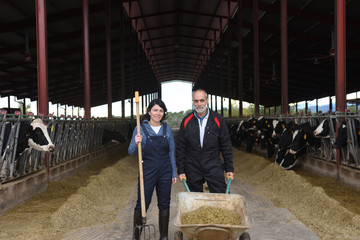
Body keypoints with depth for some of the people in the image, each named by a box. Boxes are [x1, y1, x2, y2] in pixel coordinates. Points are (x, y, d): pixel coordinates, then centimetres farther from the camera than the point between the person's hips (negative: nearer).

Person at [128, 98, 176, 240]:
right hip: (147, 171, -3)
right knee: (142, 203, 2)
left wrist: (174, 173, 8)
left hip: (165, 171, 3)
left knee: (164, 204, 10)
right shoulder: (141, 128, -4)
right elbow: (131, 152, -4)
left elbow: (171, 152, 10)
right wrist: (136, 144, -26)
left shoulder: (167, 129, 4)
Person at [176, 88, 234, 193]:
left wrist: (229, 168, 3)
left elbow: (226, 145, 4)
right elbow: (180, 148, 5)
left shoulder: (218, 120, 1)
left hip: (214, 168, -1)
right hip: (192, 169, 1)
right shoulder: (186, 121, 2)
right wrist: (181, 170, 2)